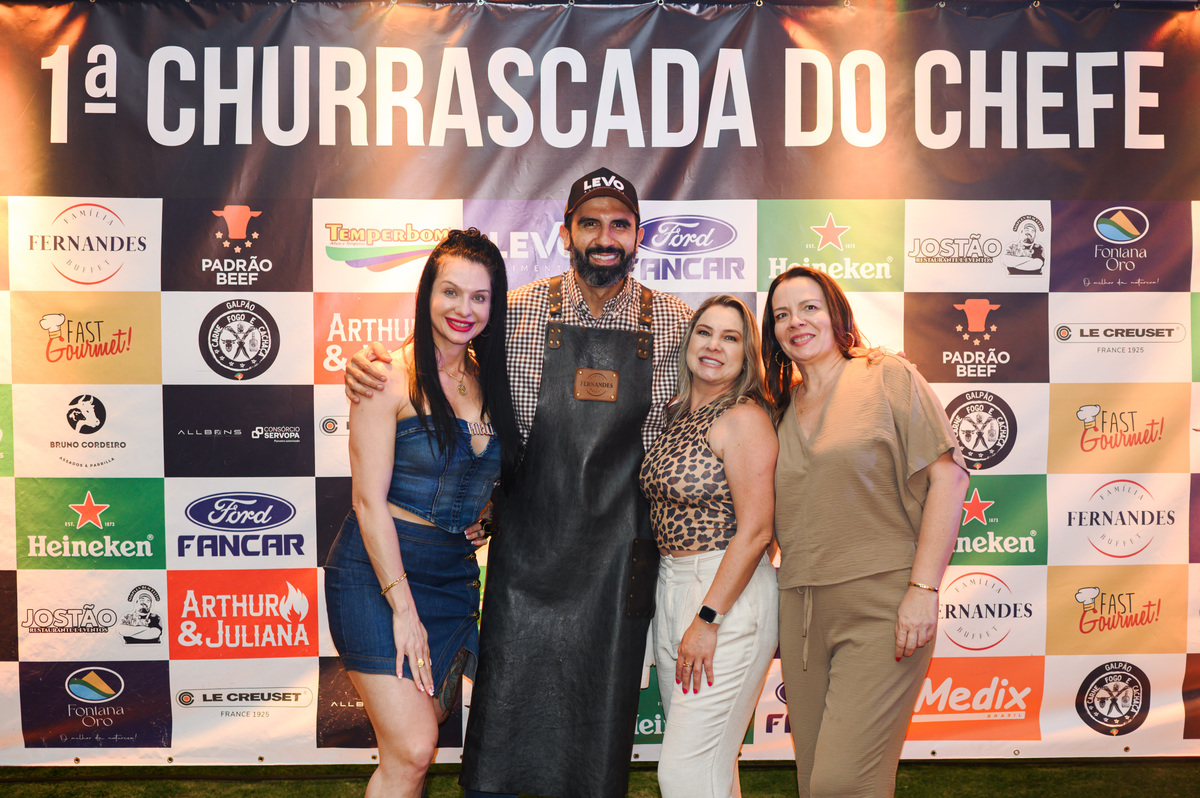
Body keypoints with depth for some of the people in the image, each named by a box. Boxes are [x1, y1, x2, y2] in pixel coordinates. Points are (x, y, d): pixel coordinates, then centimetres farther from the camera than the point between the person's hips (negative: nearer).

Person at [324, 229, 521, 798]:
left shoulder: (489, 381, 9)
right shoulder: (392, 376, -9)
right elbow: (369, 501, -12)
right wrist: (403, 607, -14)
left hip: (454, 573, 6)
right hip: (378, 569, -6)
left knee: (421, 741, 10)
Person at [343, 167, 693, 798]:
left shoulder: (675, 324, 1)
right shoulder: (516, 312, -1)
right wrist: (366, 362, -7)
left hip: (621, 554, 1)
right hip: (527, 546, 0)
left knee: (604, 718, 9)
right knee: (507, 703, 5)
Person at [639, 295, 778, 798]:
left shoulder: (744, 419, -12)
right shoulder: (678, 416, 12)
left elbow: (755, 531, -17)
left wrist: (708, 620, -17)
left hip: (729, 594, -8)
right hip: (670, 586, 8)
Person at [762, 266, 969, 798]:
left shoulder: (889, 379, 1)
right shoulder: (782, 408, 15)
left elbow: (947, 475, -6)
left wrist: (924, 588, -14)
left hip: (882, 603, -5)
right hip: (800, 609, 5)